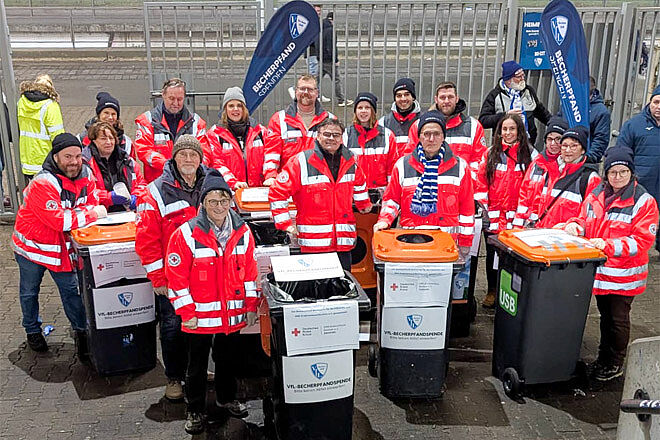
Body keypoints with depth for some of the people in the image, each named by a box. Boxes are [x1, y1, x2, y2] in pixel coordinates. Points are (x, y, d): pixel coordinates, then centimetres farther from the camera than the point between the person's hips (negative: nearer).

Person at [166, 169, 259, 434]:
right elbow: (176, 277, -11)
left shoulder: (242, 232, 0)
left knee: (228, 360, 22)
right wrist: (186, 312, -12)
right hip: (200, 317, -3)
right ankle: (195, 411, 30)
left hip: (233, 315, 4)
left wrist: (251, 307, 6)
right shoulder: (186, 234, -13)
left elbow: (249, 273, 7)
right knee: (197, 366, 12)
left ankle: (227, 398, 44)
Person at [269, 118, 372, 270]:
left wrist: (364, 205, 39)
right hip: (313, 243, -4)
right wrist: (285, 223, -5)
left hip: (344, 241, 4)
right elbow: (277, 192, -3)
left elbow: (359, 184, 33)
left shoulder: (350, 161, 11)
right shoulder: (301, 162, -4)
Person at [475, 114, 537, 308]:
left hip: (516, 219, -2)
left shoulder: (529, 154, 3)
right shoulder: (490, 154, 7)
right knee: (492, 254, 10)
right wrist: (483, 206, -2)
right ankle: (492, 292, 25)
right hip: (492, 217, 2)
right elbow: (480, 182, 6)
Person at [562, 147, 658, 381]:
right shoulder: (595, 196, 5)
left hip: (624, 273, -5)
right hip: (598, 269, 5)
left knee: (619, 318, 7)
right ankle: (603, 356, 36)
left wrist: (609, 245, -27)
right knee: (605, 315, 20)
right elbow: (584, 221, 16)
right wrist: (575, 226, -8)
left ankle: (616, 363, 24)